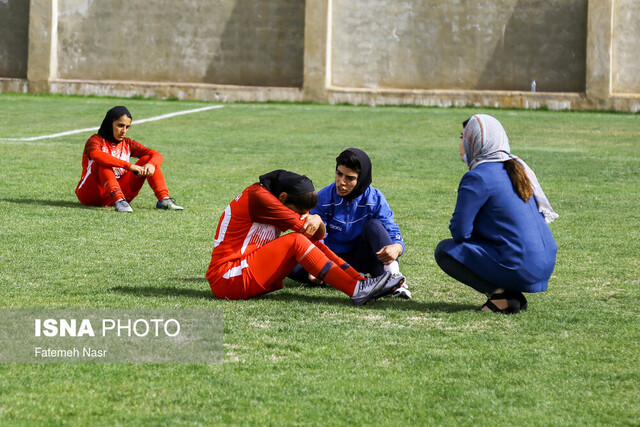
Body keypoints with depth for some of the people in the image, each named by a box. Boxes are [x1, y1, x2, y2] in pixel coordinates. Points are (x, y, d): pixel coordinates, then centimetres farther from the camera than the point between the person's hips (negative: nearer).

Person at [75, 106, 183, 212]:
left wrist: (151, 164, -26)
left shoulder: (127, 144, 9)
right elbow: (97, 155, -33)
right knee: (104, 163, -32)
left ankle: (163, 199, -18)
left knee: (147, 159, -4)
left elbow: (157, 155, 0)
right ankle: (118, 200, -50)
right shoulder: (96, 140, -8)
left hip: (119, 191, 5)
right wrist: (129, 166, -40)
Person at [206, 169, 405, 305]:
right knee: (296, 241, -22)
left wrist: (316, 221, -11)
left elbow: (319, 233, 10)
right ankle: (356, 291, -26)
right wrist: (308, 219, 5)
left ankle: (363, 283, -7)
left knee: (312, 240, 2)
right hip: (228, 279, -9)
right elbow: (301, 225, -16)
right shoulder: (257, 196, -16)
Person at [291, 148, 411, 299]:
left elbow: (393, 234, -16)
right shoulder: (323, 198, -11)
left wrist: (396, 248, -43)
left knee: (374, 225, -28)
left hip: (361, 257, 0)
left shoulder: (375, 198, -11)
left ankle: (393, 279, -37)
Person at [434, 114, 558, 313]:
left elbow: (460, 231, -11)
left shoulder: (477, 178, -12)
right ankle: (513, 294, 11)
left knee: (445, 250, 6)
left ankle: (501, 294, -6)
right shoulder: (516, 168, 13)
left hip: (519, 270, -8)